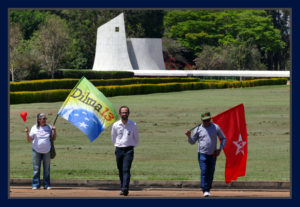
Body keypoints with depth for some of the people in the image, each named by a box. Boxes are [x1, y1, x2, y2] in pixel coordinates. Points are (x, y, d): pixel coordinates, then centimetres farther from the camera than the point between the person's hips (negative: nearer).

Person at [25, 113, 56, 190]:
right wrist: (27, 133, -16)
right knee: (36, 168, 0)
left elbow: (54, 138, 9)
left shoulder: (49, 127, 4)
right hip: (36, 151, -1)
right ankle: (36, 184, 4)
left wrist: (54, 130, -6)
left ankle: (47, 184, 9)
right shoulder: (34, 128, 0)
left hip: (46, 151, 1)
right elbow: (29, 140, 1)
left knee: (47, 169, 4)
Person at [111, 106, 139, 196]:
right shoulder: (115, 125, 3)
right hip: (119, 150, 3)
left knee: (126, 169, -15)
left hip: (129, 150, -3)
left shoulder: (133, 125, 0)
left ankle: (125, 189, -23)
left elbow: (136, 138, 13)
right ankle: (123, 188, 17)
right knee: (121, 171, 7)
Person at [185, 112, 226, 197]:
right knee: (204, 172, -13)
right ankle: (205, 190, -15)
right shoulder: (198, 129, 2)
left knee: (210, 173, 7)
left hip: (213, 155, 2)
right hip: (202, 154, -2)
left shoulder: (216, 127, 3)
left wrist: (220, 149, -1)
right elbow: (192, 142, 9)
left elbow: (223, 138, 11)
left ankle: (208, 189, 21)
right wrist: (189, 136, -13)